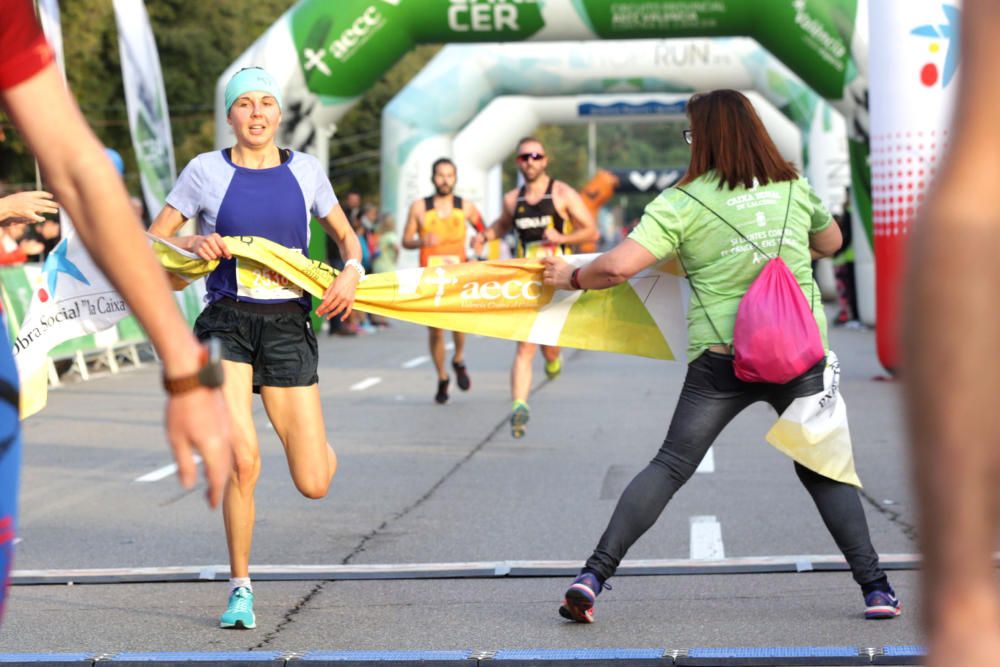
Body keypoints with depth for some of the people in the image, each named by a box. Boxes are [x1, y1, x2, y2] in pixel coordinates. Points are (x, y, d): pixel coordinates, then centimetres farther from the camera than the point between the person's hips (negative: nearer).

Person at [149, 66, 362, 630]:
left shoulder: (305, 170, 7)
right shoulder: (206, 171, 1)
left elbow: (346, 235, 20)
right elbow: (152, 242, 7)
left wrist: (352, 272, -1)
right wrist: (194, 244, -13)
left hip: (289, 327, 2)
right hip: (228, 324, -2)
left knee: (315, 484, -3)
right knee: (243, 462, -20)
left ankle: (310, 434, 37)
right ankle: (241, 588, 1)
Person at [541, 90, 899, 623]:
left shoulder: (681, 203, -2)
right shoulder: (794, 189, 10)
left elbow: (618, 266, -11)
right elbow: (831, 242, 30)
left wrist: (571, 278, 8)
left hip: (721, 356, -2)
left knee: (669, 468, 3)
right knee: (823, 470, 13)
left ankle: (593, 575, -3)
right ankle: (875, 587, 6)